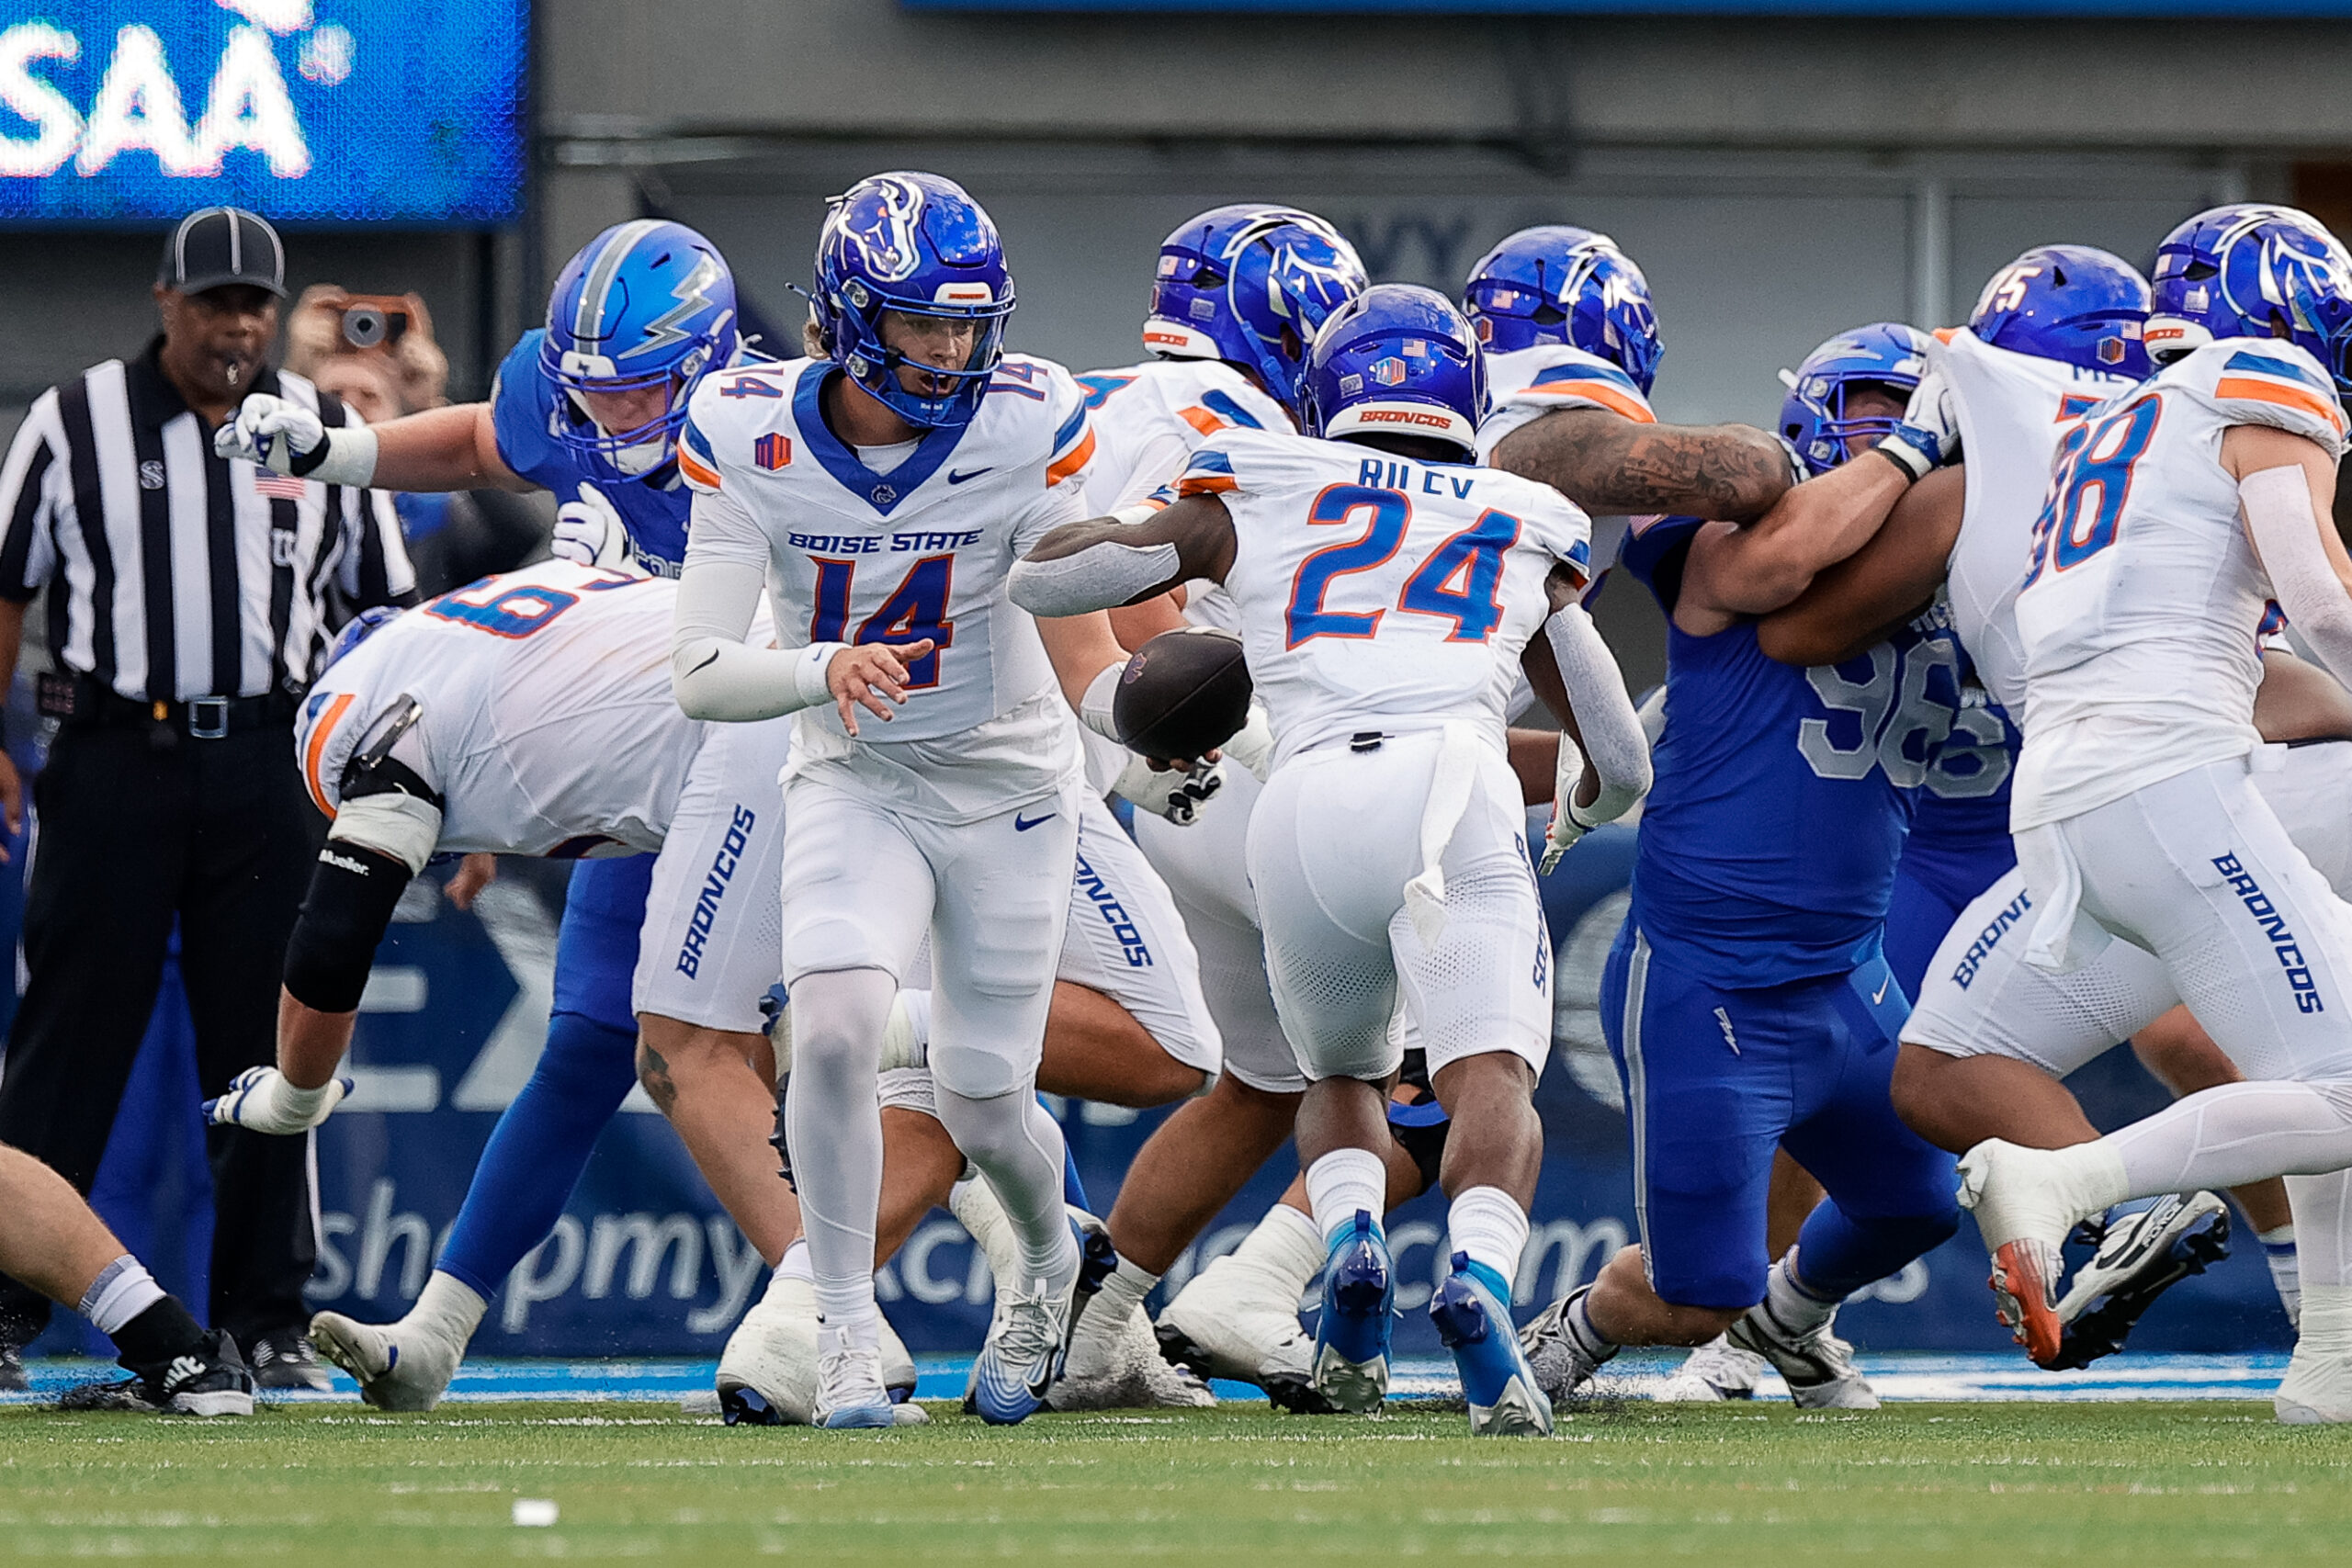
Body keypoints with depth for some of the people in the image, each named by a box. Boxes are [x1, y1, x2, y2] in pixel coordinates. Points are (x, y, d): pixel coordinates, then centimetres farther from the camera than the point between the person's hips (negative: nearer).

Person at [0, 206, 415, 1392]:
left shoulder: (325, 432, 10)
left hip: (269, 764, 2)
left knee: (264, 1046, 3)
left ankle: (267, 1323, 9)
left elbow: (383, 606, 15)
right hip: (113, 756, -2)